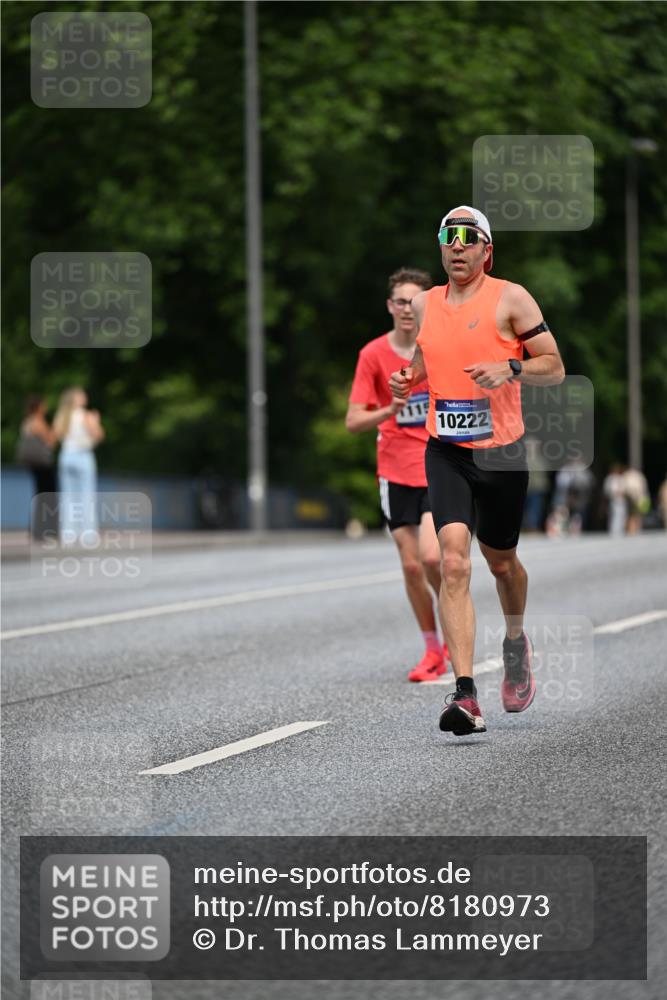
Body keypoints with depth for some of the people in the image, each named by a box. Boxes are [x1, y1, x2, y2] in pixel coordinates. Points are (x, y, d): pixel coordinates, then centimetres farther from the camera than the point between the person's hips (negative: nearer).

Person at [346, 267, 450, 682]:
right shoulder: (373, 355, -3)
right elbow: (353, 421, -6)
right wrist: (389, 411, -24)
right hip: (396, 472, 2)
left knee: (431, 556, -18)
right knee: (411, 566, 3)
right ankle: (434, 650, 19)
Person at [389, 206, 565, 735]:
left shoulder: (510, 298, -4)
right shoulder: (424, 304, 9)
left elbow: (555, 368, -3)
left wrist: (510, 369, -21)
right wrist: (408, 380, 4)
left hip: (501, 452, -2)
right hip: (444, 452, 2)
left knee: (501, 561, 15)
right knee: (454, 561, -16)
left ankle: (516, 641, 49)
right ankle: (466, 696, -22)